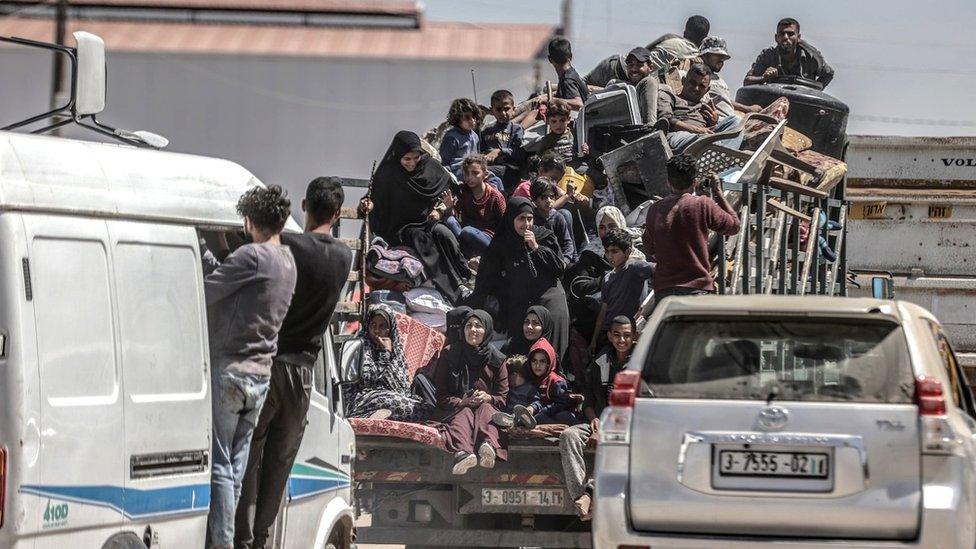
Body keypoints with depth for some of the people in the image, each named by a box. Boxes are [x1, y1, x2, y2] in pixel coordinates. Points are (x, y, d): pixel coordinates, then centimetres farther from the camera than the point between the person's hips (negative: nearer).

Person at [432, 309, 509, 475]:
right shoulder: (449, 355, 7)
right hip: (454, 410, -2)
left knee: (485, 409, -33)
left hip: (487, 407, 2)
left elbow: (503, 397, 10)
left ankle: (488, 445, -68)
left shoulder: (496, 360, 11)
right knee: (464, 414, -35)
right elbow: (440, 395, 3)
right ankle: (461, 453, -71)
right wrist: (461, 402, -15)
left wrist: (488, 398, -13)